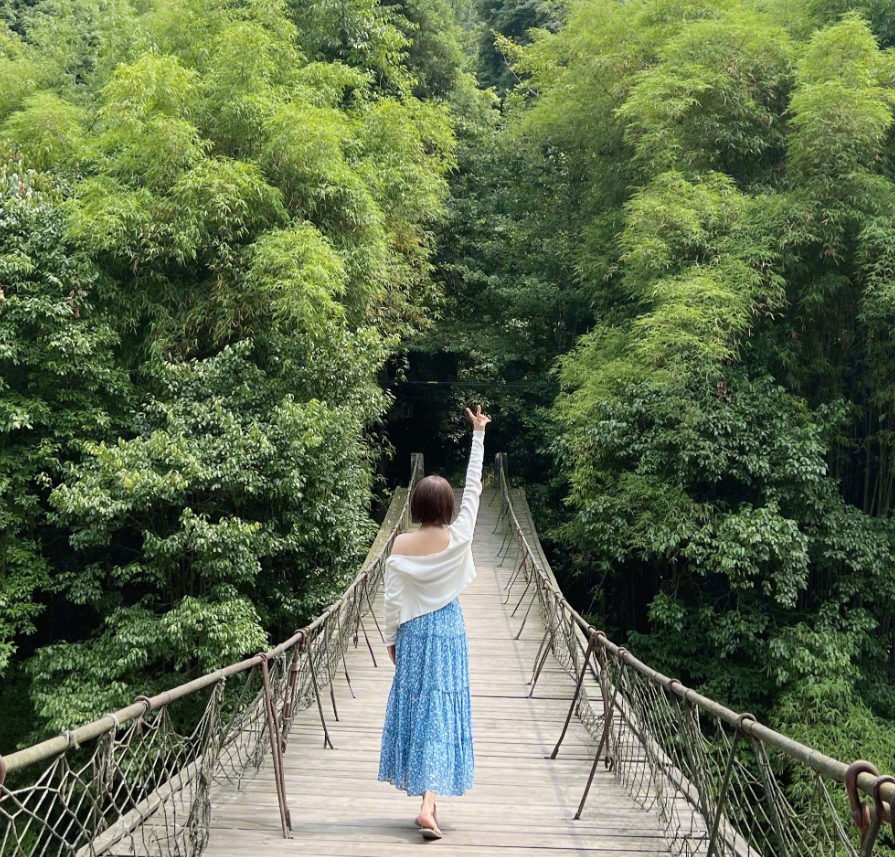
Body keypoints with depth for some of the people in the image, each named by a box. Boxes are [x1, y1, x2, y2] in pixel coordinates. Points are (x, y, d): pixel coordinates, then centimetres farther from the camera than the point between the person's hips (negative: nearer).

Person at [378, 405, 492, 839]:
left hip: (412, 633, 1)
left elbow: (391, 600, -5)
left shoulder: (401, 545, -8)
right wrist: (478, 435, 3)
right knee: (441, 711, 0)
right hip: (448, 632, -1)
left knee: (413, 708, 13)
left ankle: (425, 802, 23)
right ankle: (428, 806, -11)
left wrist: (391, 639, 9)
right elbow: (473, 488, -2)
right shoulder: (458, 539, -11)